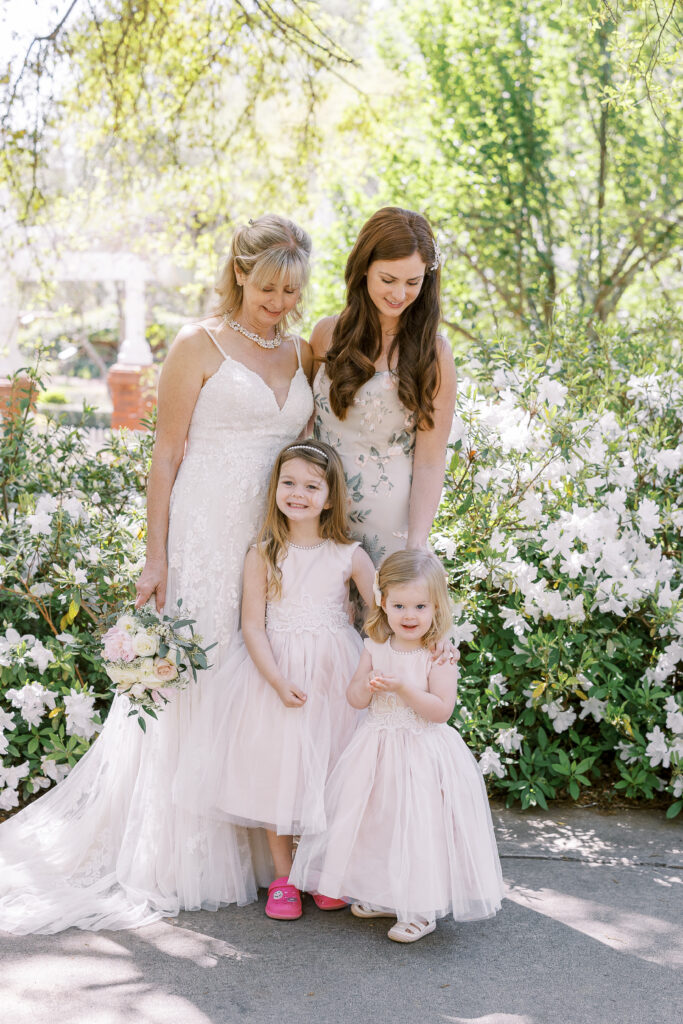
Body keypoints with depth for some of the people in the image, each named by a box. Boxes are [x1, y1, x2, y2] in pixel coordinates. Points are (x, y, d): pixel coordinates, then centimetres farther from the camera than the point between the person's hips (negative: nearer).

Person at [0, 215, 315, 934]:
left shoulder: (302, 356, 13)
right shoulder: (199, 346, -3)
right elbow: (166, 457, -5)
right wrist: (156, 559, -10)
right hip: (203, 543, -5)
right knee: (193, 684, 0)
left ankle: (259, 847, 18)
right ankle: (177, 860, 12)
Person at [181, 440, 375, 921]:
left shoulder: (349, 556, -1)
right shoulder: (264, 555, -2)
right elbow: (253, 624, -6)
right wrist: (278, 682, -17)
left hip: (334, 677, 1)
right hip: (276, 674, 0)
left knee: (331, 770, 5)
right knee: (278, 768, 2)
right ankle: (283, 877, 15)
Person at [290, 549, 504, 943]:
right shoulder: (376, 647, 2)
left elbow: (441, 709, -17)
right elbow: (355, 698, 4)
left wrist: (403, 689, -27)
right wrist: (368, 686, -18)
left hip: (422, 754, -5)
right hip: (378, 750, 6)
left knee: (418, 827, -3)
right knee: (375, 822, 14)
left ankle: (421, 909, 10)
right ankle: (382, 894, 33)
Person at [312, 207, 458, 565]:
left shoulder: (433, 354, -6)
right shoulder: (328, 334, 3)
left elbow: (430, 462, -8)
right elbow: (306, 424, 11)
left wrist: (417, 545, -14)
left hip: (390, 523, -2)